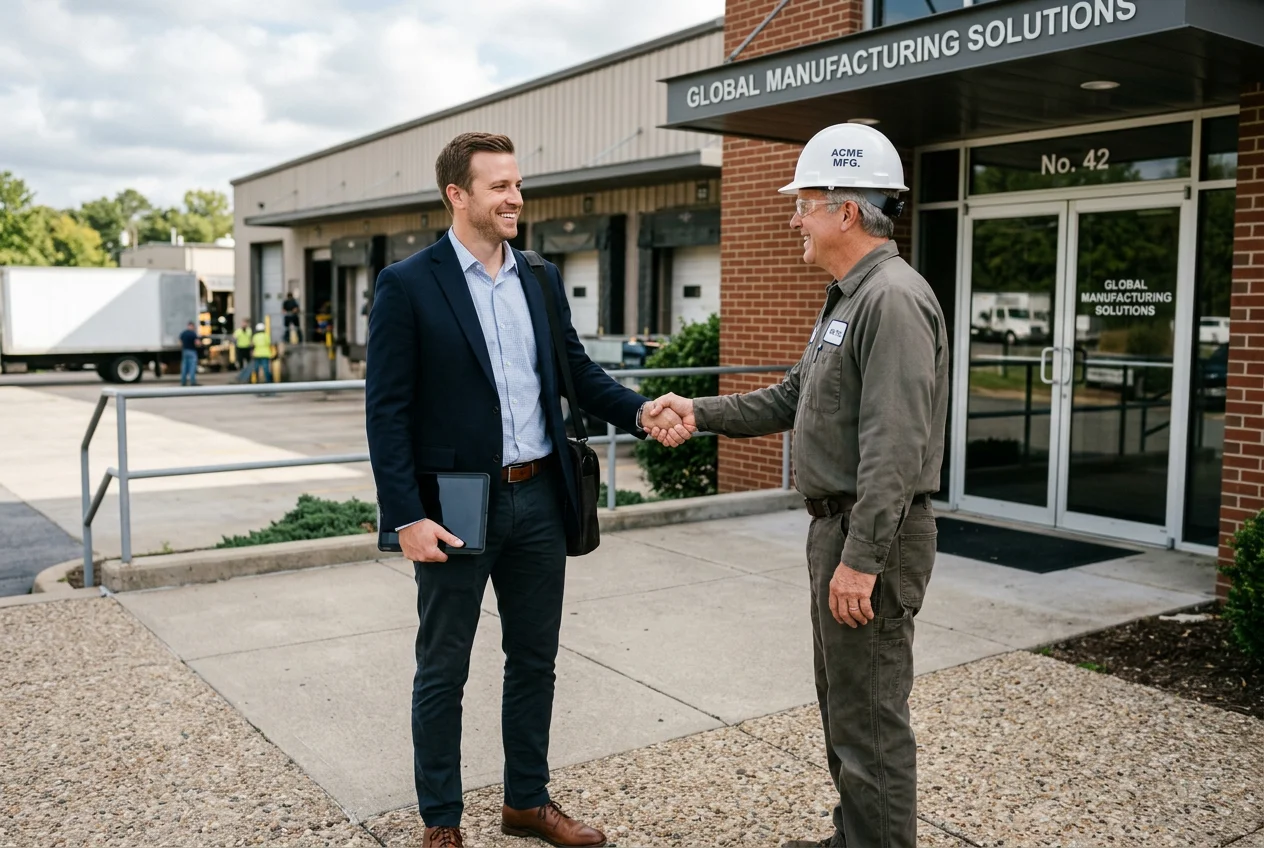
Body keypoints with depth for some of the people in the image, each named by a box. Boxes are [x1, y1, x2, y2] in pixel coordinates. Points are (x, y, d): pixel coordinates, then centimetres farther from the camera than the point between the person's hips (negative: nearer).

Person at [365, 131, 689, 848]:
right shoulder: (408, 285, -8)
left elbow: (578, 372, 11)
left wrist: (641, 412, -7)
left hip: (540, 499, 5)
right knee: (443, 671, 9)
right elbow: (387, 411, -10)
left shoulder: (543, 279, 8)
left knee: (535, 660, 16)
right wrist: (408, 518, -16)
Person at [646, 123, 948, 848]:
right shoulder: (848, 298, 16)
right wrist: (701, 413, 16)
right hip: (836, 523, 11)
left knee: (870, 719, -1)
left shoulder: (894, 299, -19)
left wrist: (861, 558, -26)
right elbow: (794, 398, 21)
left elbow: (895, 446, -25)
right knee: (842, 700, 21)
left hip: (875, 536, -11)